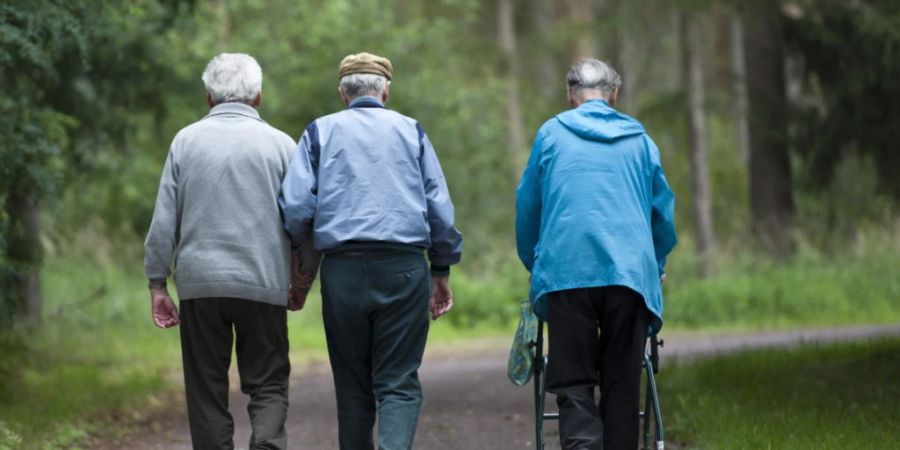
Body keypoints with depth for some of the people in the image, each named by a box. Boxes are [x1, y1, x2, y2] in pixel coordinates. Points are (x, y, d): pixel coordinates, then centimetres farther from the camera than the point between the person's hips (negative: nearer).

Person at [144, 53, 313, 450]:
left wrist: (157, 284, 7)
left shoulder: (186, 141, 4)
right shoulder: (280, 144, 2)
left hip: (200, 283, 1)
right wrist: (302, 283, 14)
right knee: (268, 385, 4)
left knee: (207, 390, 7)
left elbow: (164, 220, 3)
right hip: (263, 283, 0)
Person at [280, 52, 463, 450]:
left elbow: (295, 207, -1)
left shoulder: (321, 132, 8)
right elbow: (439, 208, 7)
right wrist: (442, 271, 16)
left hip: (343, 269, 1)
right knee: (399, 383, -1)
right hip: (404, 268, 0)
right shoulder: (411, 131, 10)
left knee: (353, 385, 11)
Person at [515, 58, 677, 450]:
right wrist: (654, 267, 32)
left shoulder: (552, 133, 10)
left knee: (573, 386, -3)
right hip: (630, 272, 1)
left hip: (567, 272, -1)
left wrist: (534, 266, 28)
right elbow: (663, 212, 17)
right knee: (622, 386, 8)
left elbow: (527, 208, 14)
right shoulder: (639, 139, 13)